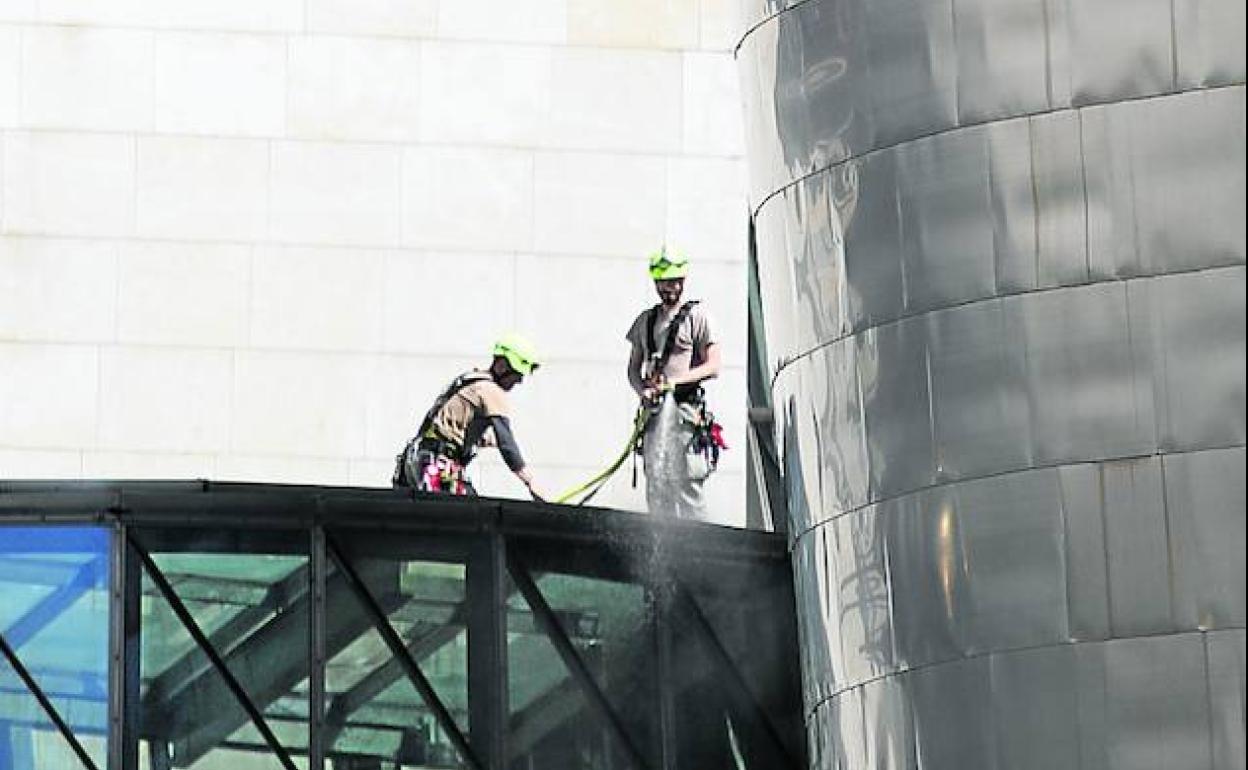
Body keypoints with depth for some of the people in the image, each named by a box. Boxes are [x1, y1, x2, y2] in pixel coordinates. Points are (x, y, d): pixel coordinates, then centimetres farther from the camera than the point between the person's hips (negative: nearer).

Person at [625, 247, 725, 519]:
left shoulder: (696, 316, 2)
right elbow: (634, 368, 21)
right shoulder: (646, 320, 18)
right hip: (654, 411, 6)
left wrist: (674, 381, -16)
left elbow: (712, 366, -5)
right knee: (656, 487, 5)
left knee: (684, 483, -13)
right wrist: (643, 389, -1)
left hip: (685, 409, -6)